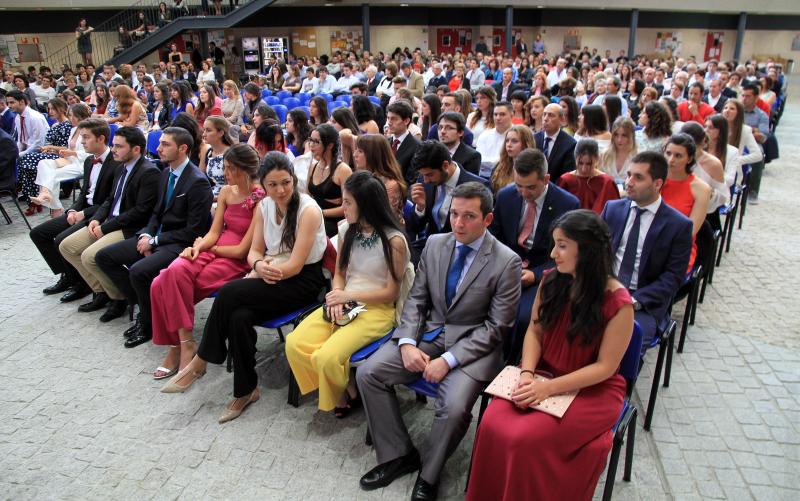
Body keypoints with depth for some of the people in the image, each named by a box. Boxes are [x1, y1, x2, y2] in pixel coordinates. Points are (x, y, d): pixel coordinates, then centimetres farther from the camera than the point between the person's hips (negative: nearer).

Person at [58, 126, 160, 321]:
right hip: (110, 222, 10)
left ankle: (119, 299, -1)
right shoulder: (121, 168, 12)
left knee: (90, 256, -24)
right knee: (66, 246, 6)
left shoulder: (149, 172, -16)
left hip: (131, 229, -10)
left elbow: (141, 211, -21)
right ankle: (101, 291, 15)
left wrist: (106, 227, -16)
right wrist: (96, 219, 1)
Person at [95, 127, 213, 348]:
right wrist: (147, 234, -2)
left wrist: (155, 240, -14)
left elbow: (193, 232, -18)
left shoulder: (198, 182, -17)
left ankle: (148, 324, -4)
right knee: (104, 257, 3)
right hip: (157, 237, 9)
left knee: (139, 271, -30)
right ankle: (143, 305, 8)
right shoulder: (165, 174, 9)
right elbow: (157, 212, 18)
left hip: (180, 244, -9)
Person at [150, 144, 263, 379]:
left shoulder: (261, 200, -12)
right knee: (173, 273, -22)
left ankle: (184, 343, -8)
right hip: (213, 250, 6)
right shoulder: (226, 191, 10)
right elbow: (214, 232, 10)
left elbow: (243, 249, -13)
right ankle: (178, 344, -9)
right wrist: (198, 247, -11)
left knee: (174, 282, -24)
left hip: (238, 261, -6)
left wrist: (207, 246, -1)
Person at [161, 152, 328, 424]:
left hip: (303, 282, -5)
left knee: (229, 293, -26)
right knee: (239, 317, -27)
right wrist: (259, 266, -16)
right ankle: (246, 390, -9)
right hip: (271, 277, 6)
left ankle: (199, 363, -5)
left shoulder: (309, 210, -15)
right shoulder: (264, 207, 5)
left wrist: (263, 270, -20)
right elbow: (254, 251, 7)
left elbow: (295, 265, -17)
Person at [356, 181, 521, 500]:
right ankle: (399, 455, 7)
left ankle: (428, 474, 3)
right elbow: (416, 298, 7)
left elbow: (496, 327, -12)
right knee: (367, 373, -11)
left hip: (472, 345, -4)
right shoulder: (435, 244, 2)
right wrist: (407, 343, -10)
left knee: (454, 407, -29)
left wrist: (449, 360, -19)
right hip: (429, 333, 5)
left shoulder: (506, 262, -12)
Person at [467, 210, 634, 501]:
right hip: (543, 375, 4)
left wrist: (548, 388, -21)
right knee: (493, 426, -20)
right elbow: (534, 331, 4)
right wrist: (527, 374, -14)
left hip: (592, 389, -4)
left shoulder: (618, 302, -18)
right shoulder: (552, 282, -3)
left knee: (526, 439, -25)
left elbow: (605, 367, -14)